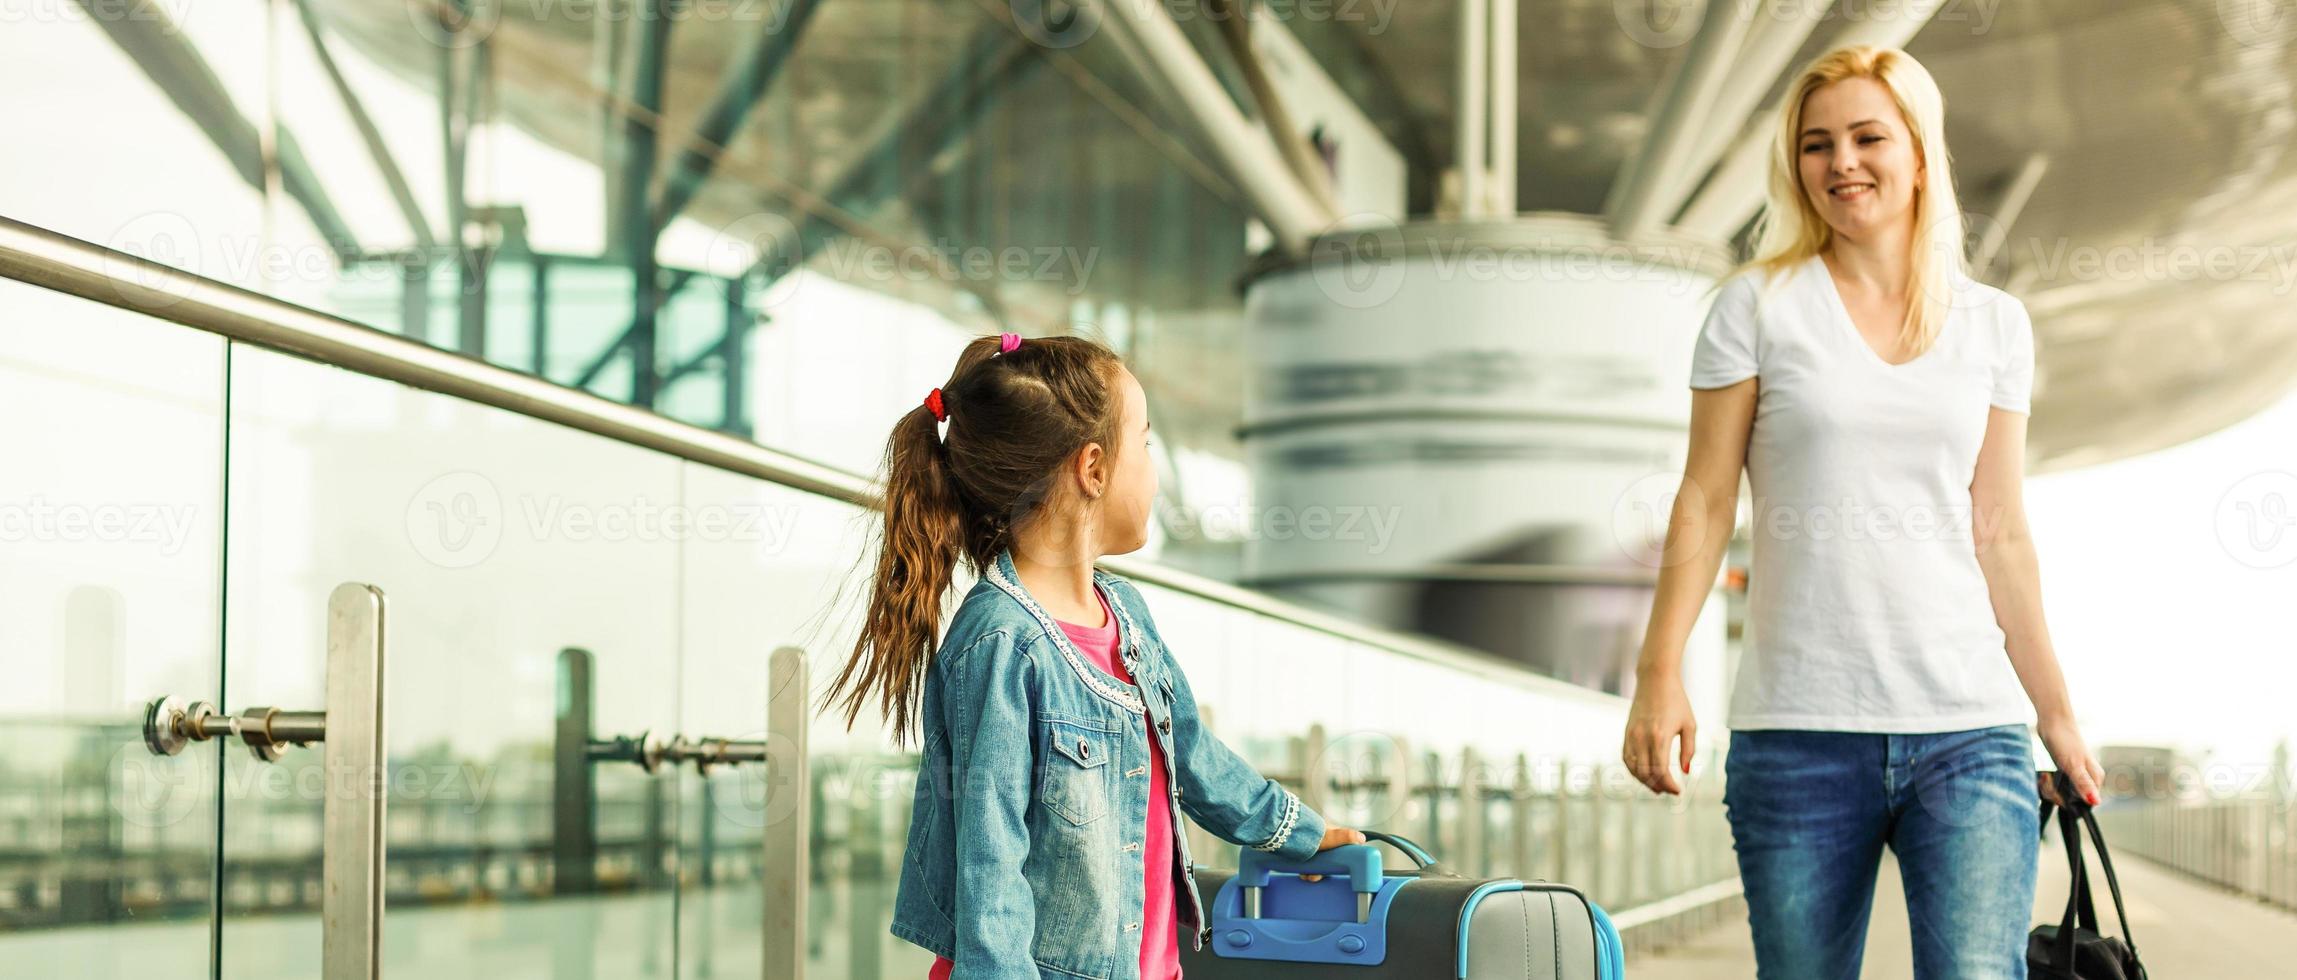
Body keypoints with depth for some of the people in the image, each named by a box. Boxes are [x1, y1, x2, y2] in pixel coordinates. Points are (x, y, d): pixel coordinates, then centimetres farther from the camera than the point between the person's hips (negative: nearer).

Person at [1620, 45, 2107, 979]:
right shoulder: (1757, 305, 4)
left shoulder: (1995, 324, 11)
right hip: (1799, 728, -1)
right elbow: (1706, 500, 2)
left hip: (1970, 727, 1)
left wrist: (2057, 713, 16)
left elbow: (2001, 534, 15)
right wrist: (1659, 673, -8)